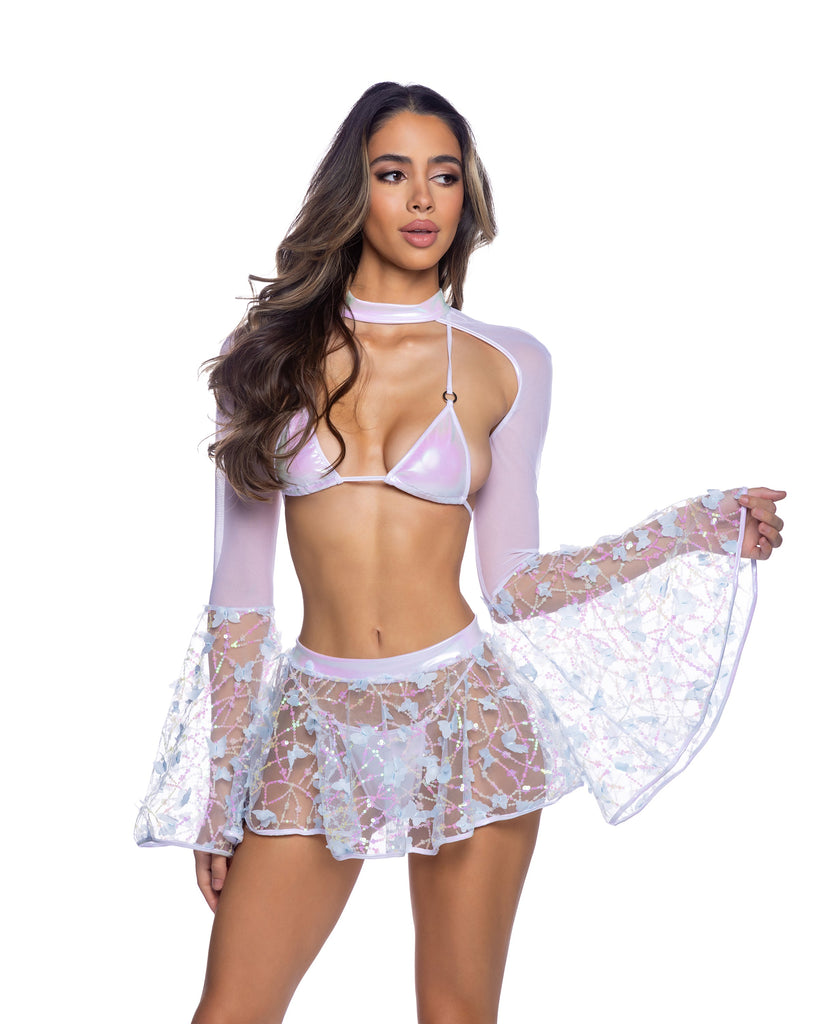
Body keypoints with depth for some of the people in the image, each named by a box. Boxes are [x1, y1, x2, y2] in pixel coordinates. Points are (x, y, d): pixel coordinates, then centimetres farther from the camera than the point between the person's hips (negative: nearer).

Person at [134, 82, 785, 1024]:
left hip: (464, 710, 0)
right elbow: (239, 587, 6)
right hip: (315, 726, 1)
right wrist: (216, 797, 7)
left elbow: (511, 581, 5)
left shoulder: (504, 365, 3)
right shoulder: (271, 352, 4)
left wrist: (711, 529, 0)